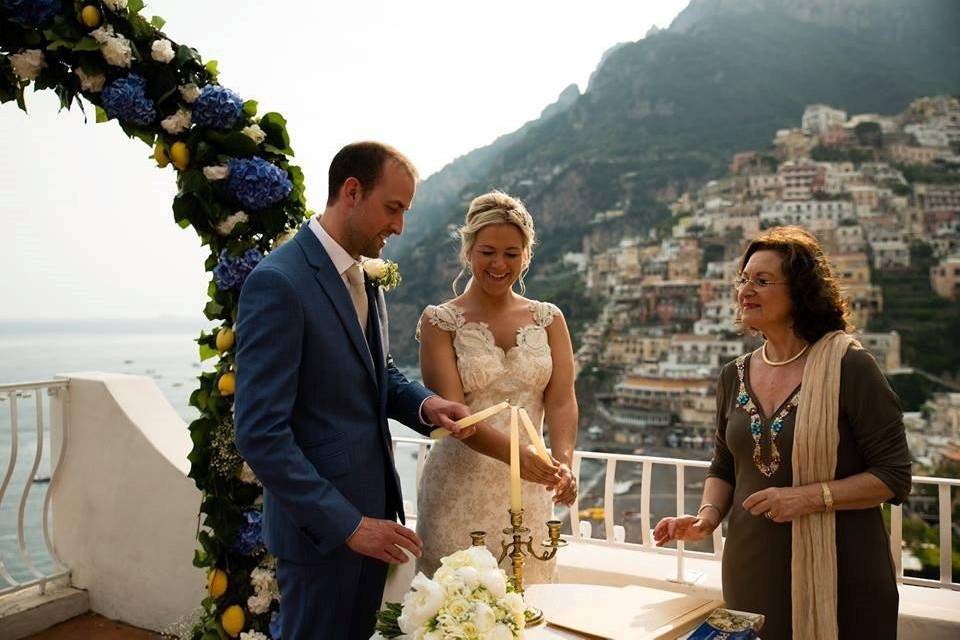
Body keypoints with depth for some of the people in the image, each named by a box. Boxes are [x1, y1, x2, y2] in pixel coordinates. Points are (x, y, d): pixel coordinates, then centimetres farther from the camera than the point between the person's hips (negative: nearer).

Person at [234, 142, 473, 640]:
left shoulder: (361, 276, 6)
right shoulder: (278, 283, -21)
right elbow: (261, 434, -23)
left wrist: (424, 404, -4)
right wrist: (347, 524, -20)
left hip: (370, 511, 8)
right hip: (321, 525, -8)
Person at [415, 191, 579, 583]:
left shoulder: (549, 319, 7)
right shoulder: (440, 321, -3)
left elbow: (562, 401, -3)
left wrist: (563, 462, -22)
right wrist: (513, 453, -28)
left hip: (528, 491, 3)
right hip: (460, 489, -3)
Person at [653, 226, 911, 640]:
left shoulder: (850, 369, -11)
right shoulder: (734, 378, 5)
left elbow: (893, 476, -10)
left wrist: (809, 496, -21)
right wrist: (708, 516, -3)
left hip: (838, 571, -4)